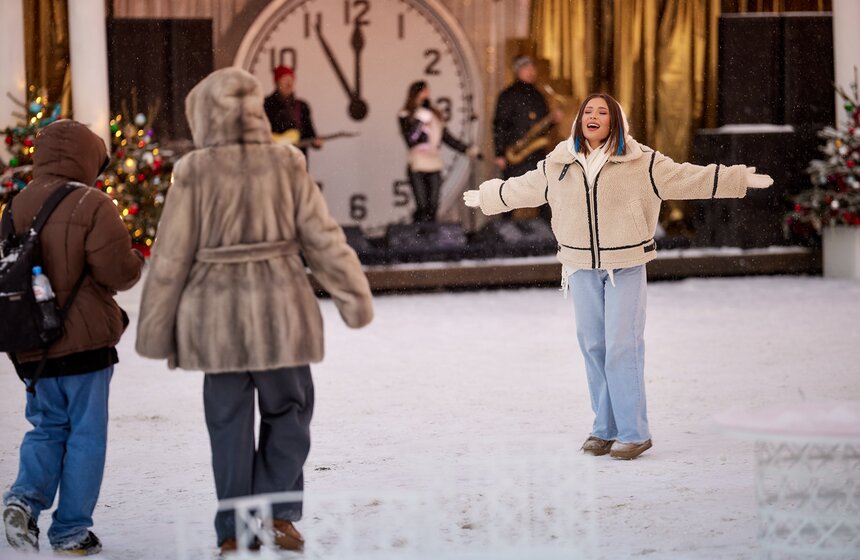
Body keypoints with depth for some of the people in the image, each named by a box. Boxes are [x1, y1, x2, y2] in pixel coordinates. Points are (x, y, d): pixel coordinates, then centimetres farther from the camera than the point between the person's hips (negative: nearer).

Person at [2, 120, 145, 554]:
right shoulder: (90, 205, -13)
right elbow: (118, 272, -16)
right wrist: (136, 265, 5)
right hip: (83, 340, -5)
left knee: (47, 427, 20)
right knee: (85, 434, 6)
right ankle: (71, 531, 8)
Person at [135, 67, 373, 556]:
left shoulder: (195, 173, -6)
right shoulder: (287, 166, -2)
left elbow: (171, 257, -3)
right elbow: (324, 239, 0)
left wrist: (156, 328, 6)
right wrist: (355, 296, 10)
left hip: (217, 315, -1)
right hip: (281, 312, 1)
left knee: (230, 424, 9)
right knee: (288, 412, 17)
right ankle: (279, 512, 7)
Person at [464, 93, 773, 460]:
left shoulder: (641, 162, -3)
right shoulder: (558, 165, 7)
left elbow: (688, 178, -1)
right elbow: (520, 189, 25)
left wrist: (743, 179, -4)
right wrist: (483, 197, 37)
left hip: (626, 267, -4)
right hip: (582, 268, 4)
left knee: (623, 348, -8)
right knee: (592, 346, 7)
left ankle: (633, 432, -2)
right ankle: (605, 429, 17)